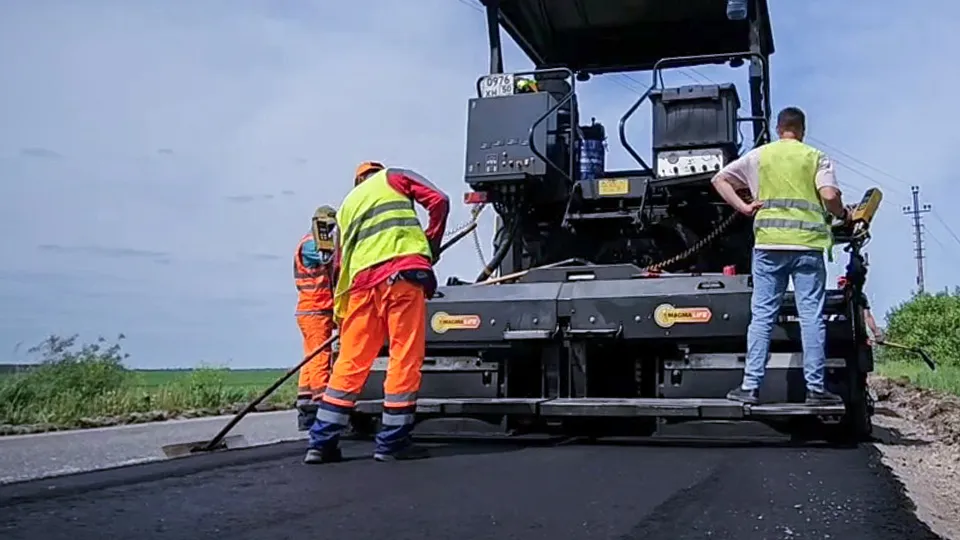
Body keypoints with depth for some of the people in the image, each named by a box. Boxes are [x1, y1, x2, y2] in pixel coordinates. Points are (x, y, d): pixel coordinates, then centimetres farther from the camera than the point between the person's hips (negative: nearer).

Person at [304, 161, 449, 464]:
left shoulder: (346, 206, 30)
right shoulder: (393, 177, 19)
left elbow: (341, 263, 27)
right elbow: (438, 200, 4)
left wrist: (340, 312, 31)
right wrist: (432, 245, 14)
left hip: (363, 282, 5)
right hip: (403, 272, -5)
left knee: (351, 362, 8)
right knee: (405, 357, -1)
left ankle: (321, 443, 9)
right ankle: (391, 443, 1)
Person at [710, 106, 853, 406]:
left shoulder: (758, 155, 13)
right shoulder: (816, 157, 8)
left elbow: (719, 179, 15)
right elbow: (830, 196, -6)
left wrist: (742, 206, 10)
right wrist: (843, 215, 12)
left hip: (768, 242, 1)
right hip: (808, 243, -1)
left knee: (762, 315, 3)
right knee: (811, 316, 2)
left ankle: (750, 386, 1)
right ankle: (815, 388, 3)